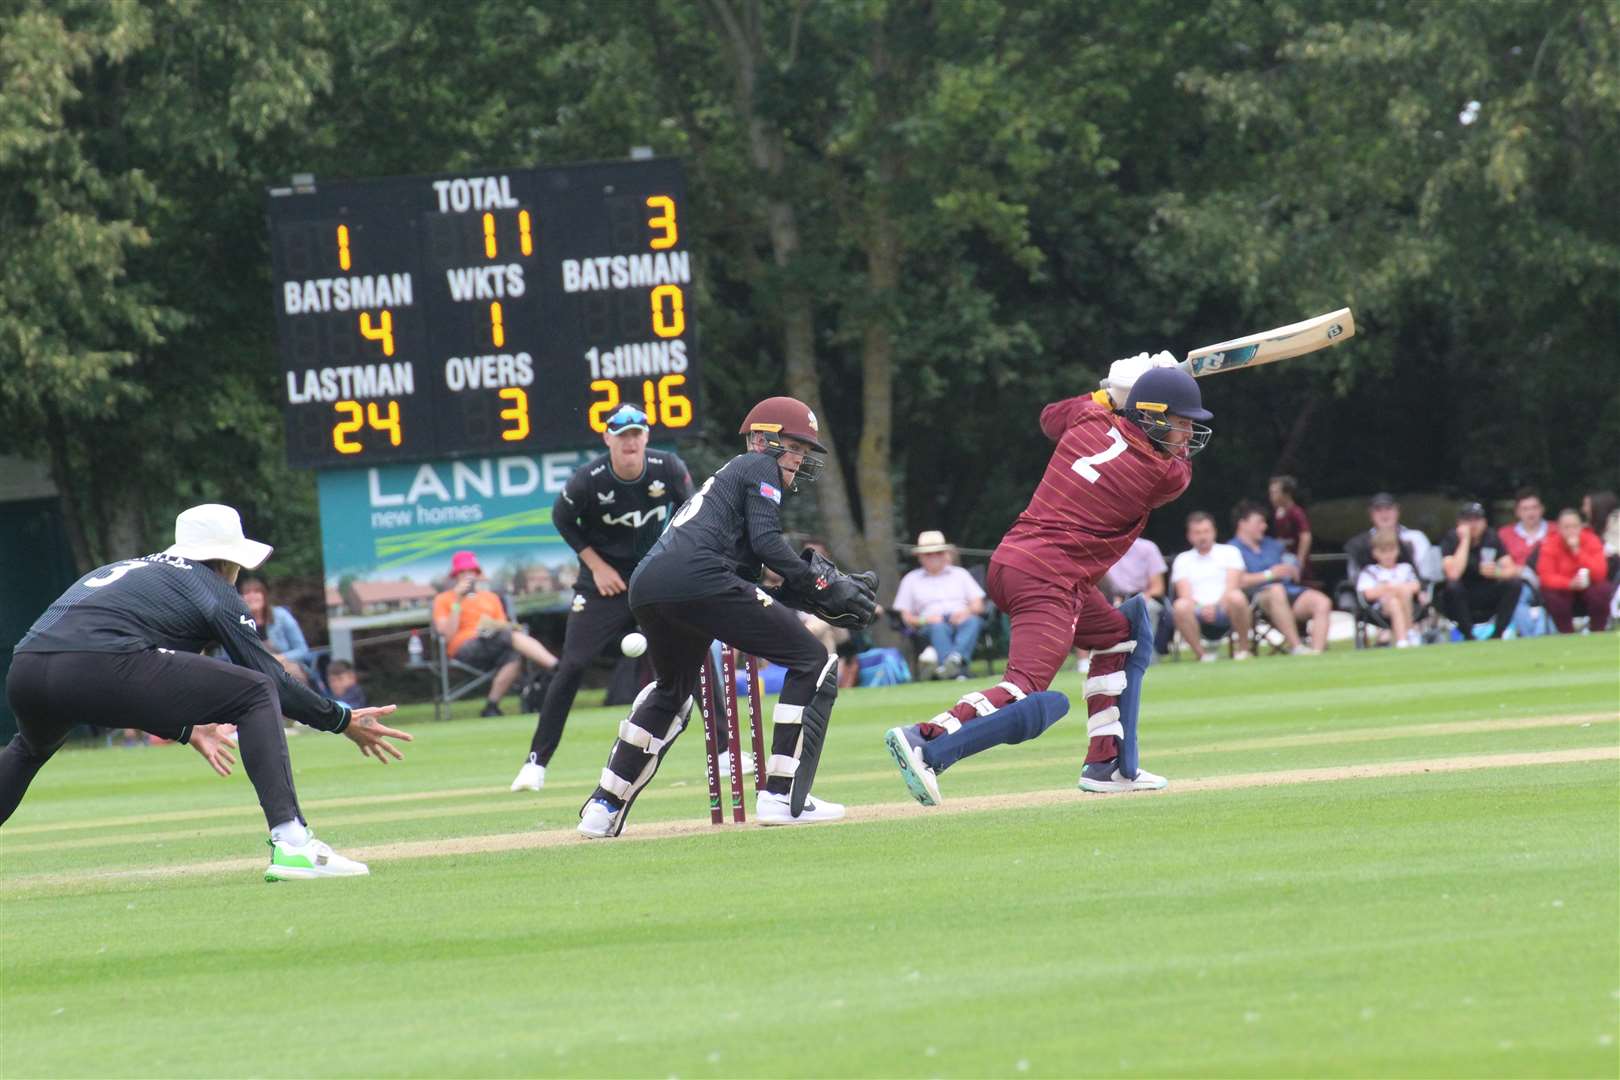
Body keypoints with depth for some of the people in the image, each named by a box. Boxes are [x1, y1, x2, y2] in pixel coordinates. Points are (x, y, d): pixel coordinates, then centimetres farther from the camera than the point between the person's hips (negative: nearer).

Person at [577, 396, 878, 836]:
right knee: (813, 663, -1)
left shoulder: (729, 474, 36)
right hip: (695, 578, -9)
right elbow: (767, 543, -6)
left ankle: (604, 808, 30)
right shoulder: (759, 467, 12)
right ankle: (783, 797, -8)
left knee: (672, 691, 34)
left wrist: (816, 597, 20)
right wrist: (827, 588, -2)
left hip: (646, 586, 9)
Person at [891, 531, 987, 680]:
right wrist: (923, 620, -8)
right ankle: (954, 672, -64)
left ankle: (956, 658, -63)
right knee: (938, 627, -38)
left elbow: (978, 606, 16)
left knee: (973, 621, -34)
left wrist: (967, 612, -8)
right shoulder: (911, 580, 23)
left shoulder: (960, 574, 27)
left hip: (961, 620, 1)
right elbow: (906, 617, 14)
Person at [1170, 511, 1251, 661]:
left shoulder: (1229, 552, 15)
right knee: (1181, 606, -34)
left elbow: (1232, 586, 0)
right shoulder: (1182, 560, 18)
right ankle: (1200, 653, -27)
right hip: (1198, 612, 0)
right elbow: (1185, 594, 3)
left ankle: (1243, 649, -17)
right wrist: (1202, 610, -17)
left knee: (1236, 597, -35)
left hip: (1224, 609, 0)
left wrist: (1217, 607, -18)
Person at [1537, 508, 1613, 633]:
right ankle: (1567, 633, -15)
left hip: (1588, 587, 0)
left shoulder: (1591, 541, -13)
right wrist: (1571, 583, -40)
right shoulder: (1550, 546, -14)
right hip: (1564, 588, 0)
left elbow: (1599, 574, -24)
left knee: (1602, 589, -31)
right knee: (1550, 594, -32)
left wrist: (1577, 551, -31)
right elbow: (1547, 578, -22)